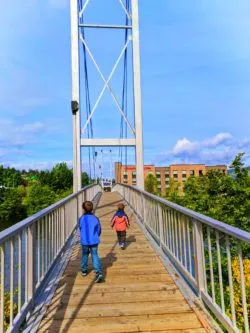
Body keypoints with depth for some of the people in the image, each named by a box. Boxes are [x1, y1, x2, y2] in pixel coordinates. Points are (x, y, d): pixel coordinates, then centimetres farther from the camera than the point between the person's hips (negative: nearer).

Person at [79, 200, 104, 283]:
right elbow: (99, 230, 1)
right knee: (95, 256, 3)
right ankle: (99, 273, -11)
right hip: (94, 241, 0)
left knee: (85, 255, 20)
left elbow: (80, 230, 5)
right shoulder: (95, 218, -7)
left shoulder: (81, 218, -9)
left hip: (84, 241, 0)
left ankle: (84, 270, 34)